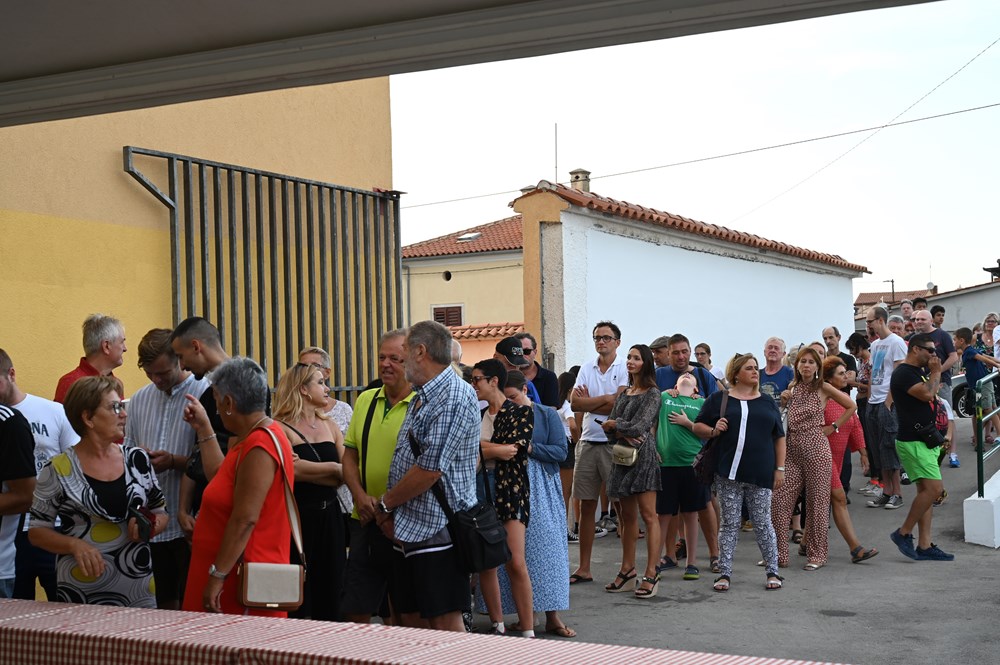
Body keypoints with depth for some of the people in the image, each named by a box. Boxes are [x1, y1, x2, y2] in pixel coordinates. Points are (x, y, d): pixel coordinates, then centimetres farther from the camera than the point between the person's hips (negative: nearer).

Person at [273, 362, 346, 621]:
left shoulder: (329, 424, 12)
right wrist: (333, 468, -8)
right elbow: (293, 469, -21)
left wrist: (308, 471, -11)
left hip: (329, 516, 6)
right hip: (298, 518, -6)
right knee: (297, 601, 1)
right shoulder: (281, 428, -6)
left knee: (329, 597, 9)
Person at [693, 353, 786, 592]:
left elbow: (779, 437, 13)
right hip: (729, 473, -1)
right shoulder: (718, 399, 5)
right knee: (729, 523, 4)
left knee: (763, 523, 5)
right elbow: (697, 426, 8)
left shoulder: (767, 402, 12)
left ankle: (772, 571, 16)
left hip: (761, 474, 1)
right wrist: (713, 431, -12)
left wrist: (780, 468, 7)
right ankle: (724, 573, 11)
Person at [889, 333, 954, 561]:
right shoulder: (903, 373, -13)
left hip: (925, 440, 10)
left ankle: (924, 546, 9)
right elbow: (927, 393, -24)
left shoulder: (919, 372, 18)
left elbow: (931, 395, 27)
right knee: (933, 488, -16)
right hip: (913, 441, -10)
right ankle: (903, 533, -4)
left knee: (926, 491, 8)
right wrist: (936, 372, -11)